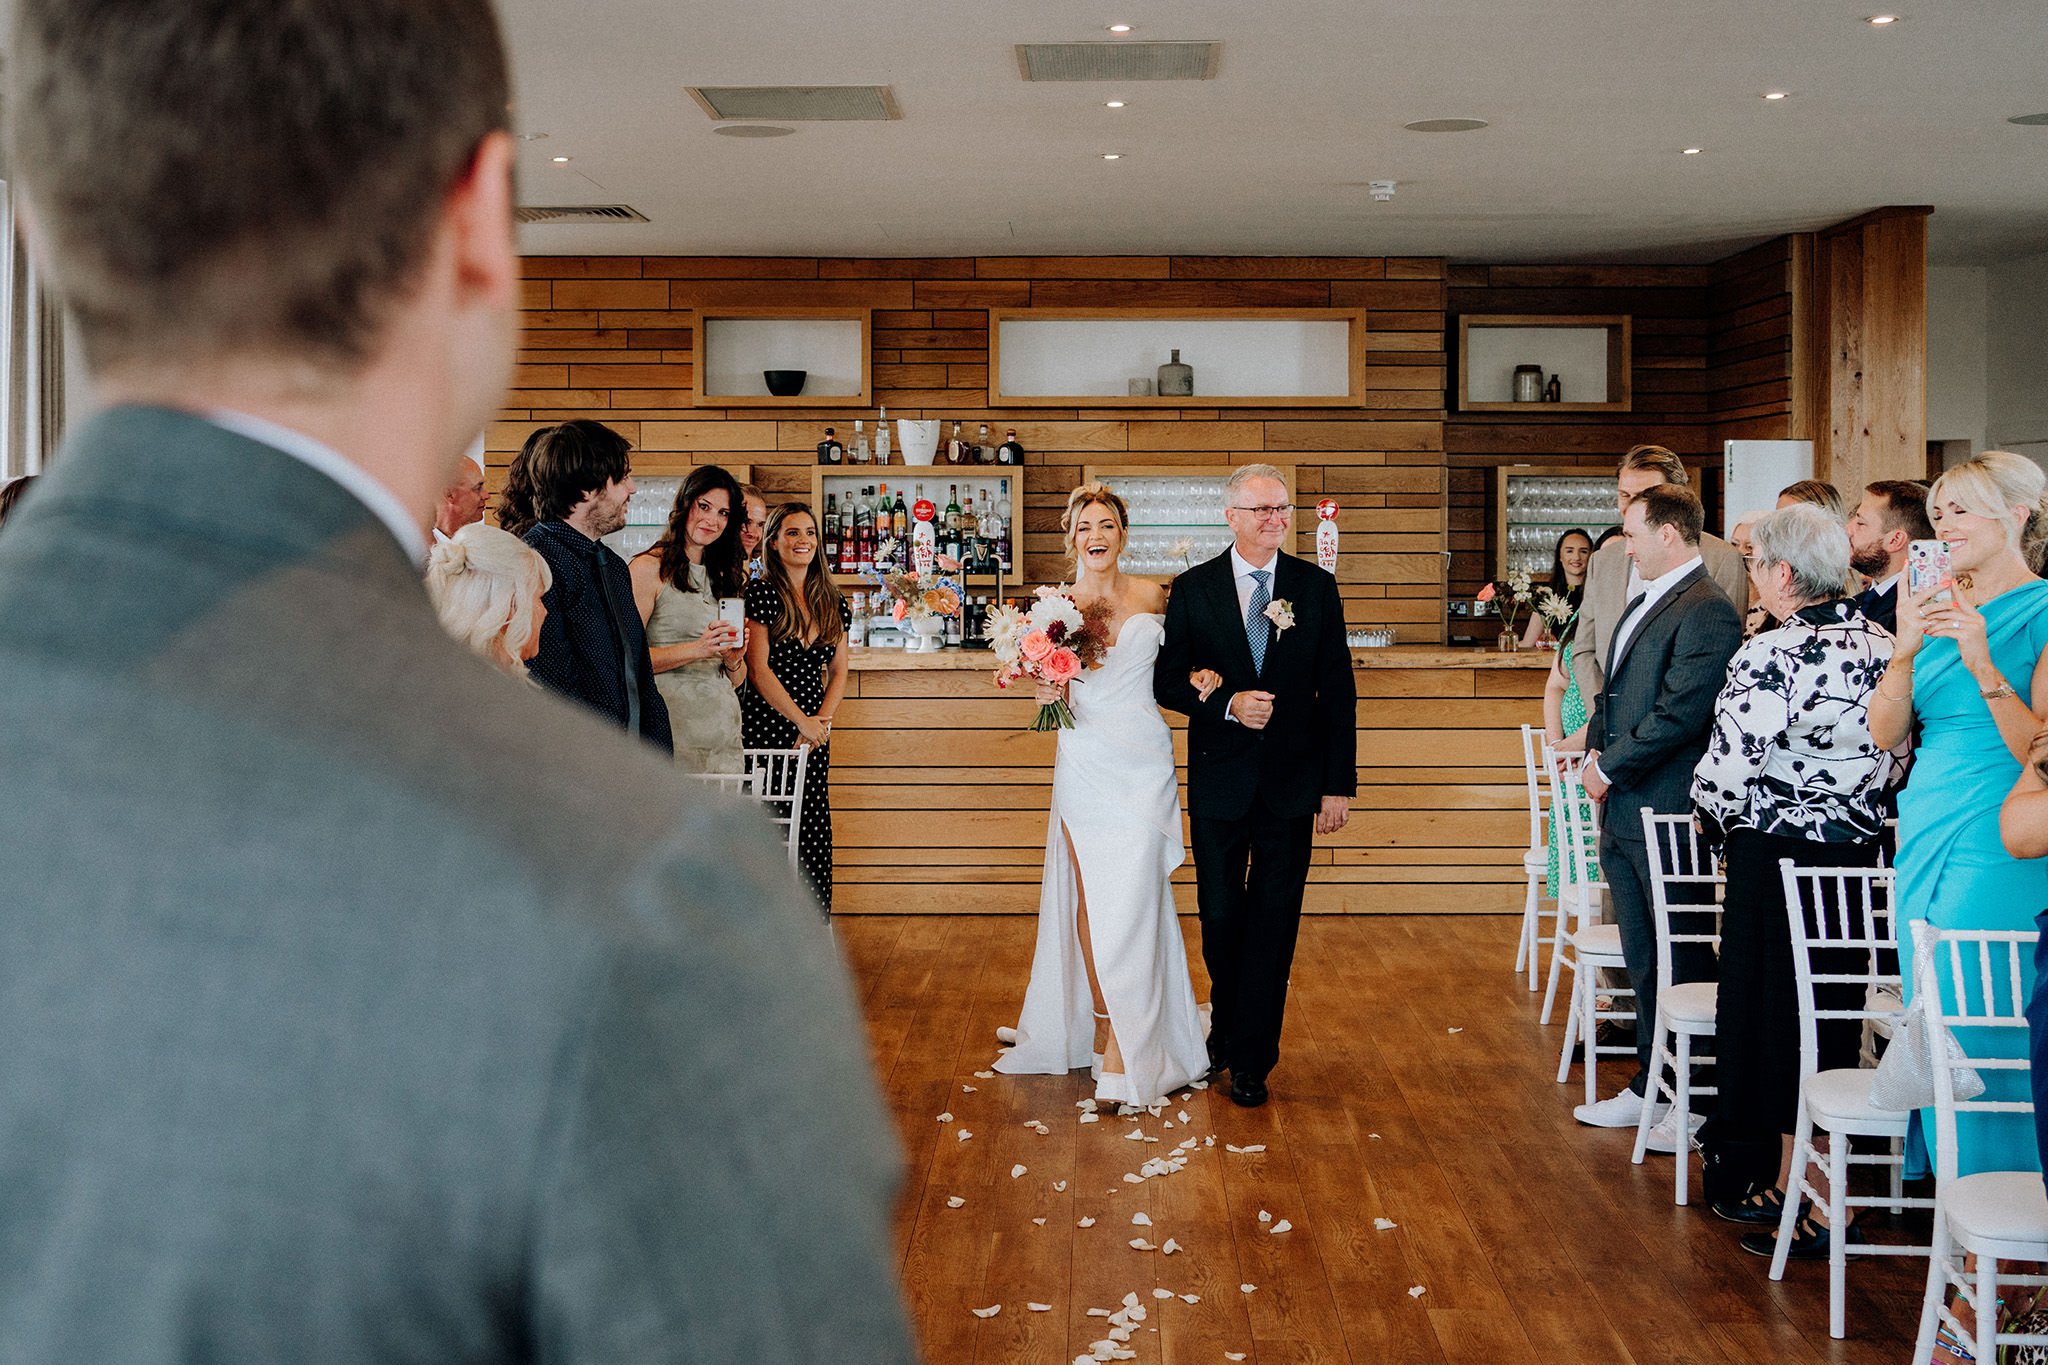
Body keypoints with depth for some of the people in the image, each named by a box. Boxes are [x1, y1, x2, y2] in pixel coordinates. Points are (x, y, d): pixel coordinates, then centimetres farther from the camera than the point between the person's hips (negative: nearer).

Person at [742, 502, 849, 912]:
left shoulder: (832, 602, 11)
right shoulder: (760, 593, -6)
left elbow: (838, 671, 13)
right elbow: (758, 670, -11)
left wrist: (824, 719, -3)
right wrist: (801, 721, -13)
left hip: (814, 731, 5)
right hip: (766, 725, -5)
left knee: (813, 829, 3)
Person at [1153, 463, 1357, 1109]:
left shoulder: (1317, 587, 2)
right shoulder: (1192, 589, 0)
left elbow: (1338, 691, 1)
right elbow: (1168, 680, 0)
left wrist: (1339, 784, -3)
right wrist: (1227, 704, -18)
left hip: (1292, 782, 0)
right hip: (1220, 782, 0)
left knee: (1274, 921, 3)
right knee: (1220, 916, 9)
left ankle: (1249, 1057, 14)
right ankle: (1228, 1025, 33)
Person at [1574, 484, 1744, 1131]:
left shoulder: (1706, 611, -15)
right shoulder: (1642, 604, 16)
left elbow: (1678, 714, -21)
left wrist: (1611, 768, -12)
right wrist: (1596, 750, 6)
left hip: (1669, 811, -9)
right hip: (1622, 811, 9)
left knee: (1685, 960, -1)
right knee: (1643, 958, 16)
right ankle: (1651, 1085, 25)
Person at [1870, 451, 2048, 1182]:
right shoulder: (1941, 605, 11)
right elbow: (1884, 732, 4)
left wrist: (1981, 660, -23)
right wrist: (1906, 646, -11)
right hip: (1926, 836, 7)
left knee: (1982, 1033, -4)